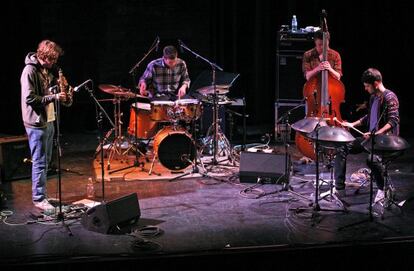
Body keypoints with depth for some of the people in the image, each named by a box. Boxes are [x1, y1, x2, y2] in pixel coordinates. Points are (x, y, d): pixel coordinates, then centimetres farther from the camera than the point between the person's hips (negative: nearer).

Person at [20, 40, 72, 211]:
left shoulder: (47, 70, 11)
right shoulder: (30, 70, -16)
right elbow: (29, 98, -21)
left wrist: (64, 97, 1)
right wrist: (54, 97, -23)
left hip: (49, 120, 9)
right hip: (36, 123, -9)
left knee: (46, 160, 15)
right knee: (40, 162, -4)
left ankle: (42, 194, 25)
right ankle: (39, 198, 5)